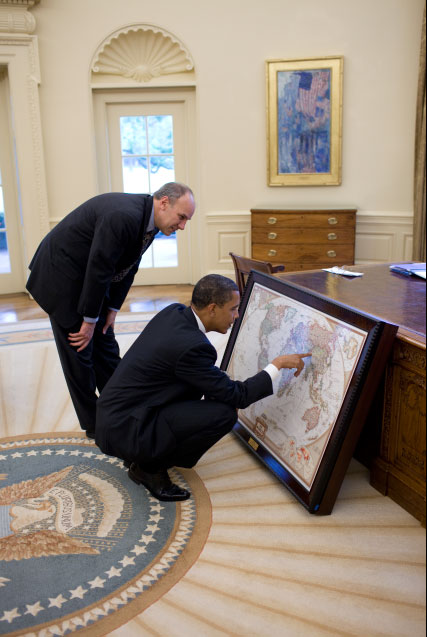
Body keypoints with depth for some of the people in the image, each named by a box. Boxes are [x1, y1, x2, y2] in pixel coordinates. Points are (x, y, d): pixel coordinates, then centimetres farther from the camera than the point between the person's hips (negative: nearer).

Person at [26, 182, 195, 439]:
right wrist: (90, 320, -19)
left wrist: (112, 309, 3)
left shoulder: (148, 219, -2)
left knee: (106, 348, 12)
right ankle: (95, 426, 12)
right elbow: (98, 270, -28)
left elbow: (128, 267, 5)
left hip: (89, 280, 9)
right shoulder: (122, 216, -32)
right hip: (62, 278, -9)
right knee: (79, 352, -1)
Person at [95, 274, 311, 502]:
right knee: (224, 414, -18)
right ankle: (149, 467, -1)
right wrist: (278, 364, -7)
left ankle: (143, 453, 17)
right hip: (123, 431, -9)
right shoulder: (191, 345, -25)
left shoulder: (173, 312, 1)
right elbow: (236, 397, -15)